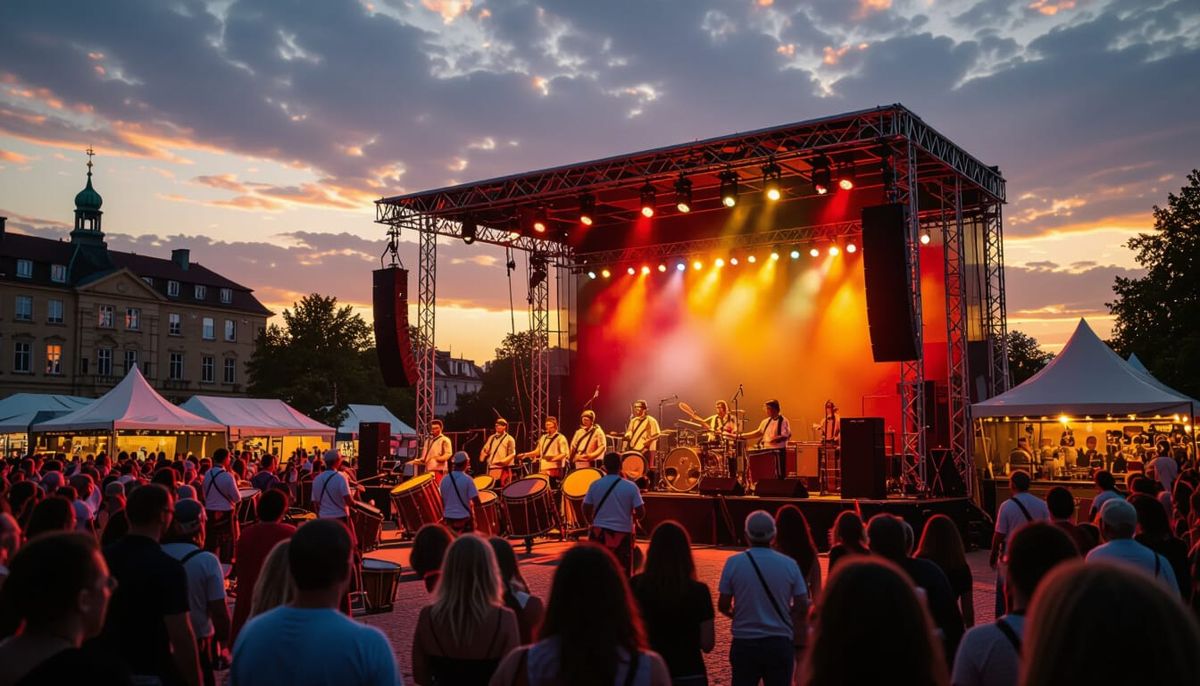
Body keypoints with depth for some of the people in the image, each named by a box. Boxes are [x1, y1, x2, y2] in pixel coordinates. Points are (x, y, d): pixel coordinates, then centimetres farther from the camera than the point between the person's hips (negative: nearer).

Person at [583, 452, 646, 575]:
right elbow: (641, 513, -7)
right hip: (623, 534, -2)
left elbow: (586, 510, 3)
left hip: (599, 533, 2)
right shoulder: (630, 486, -7)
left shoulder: (595, 485, -2)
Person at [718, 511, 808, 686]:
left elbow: (723, 606, -4)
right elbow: (802, 607, -2)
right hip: (780, 643, 1)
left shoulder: (734, 563, -9)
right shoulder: (789, 564, -6)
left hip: (744, 643, 0)